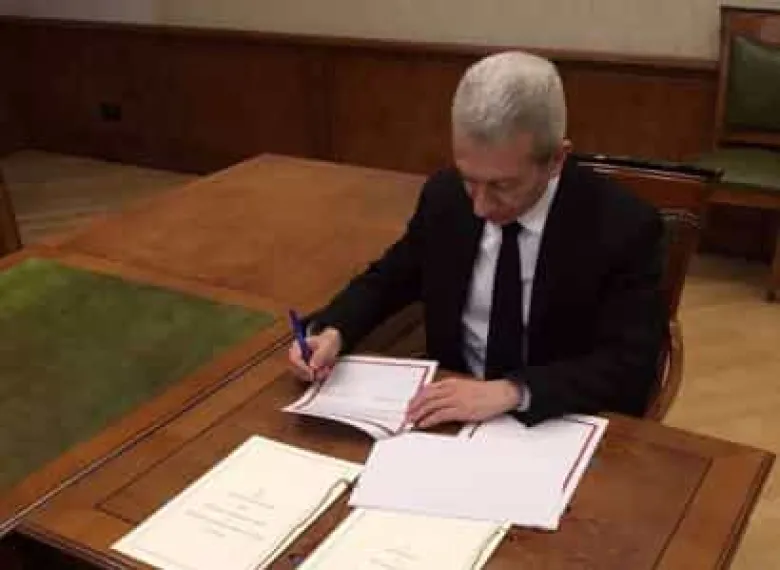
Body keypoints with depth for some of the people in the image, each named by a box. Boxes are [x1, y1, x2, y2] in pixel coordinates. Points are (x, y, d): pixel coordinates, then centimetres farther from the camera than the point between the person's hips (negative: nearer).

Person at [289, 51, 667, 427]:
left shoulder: (625, 228, -15)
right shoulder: (444, 195, -4)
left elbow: (631, 368, -20)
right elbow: (386, 280, 9)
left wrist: (511, 392, -31)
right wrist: (331, 331, -10)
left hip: (559, 433, -3)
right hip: (452, 412, 3)